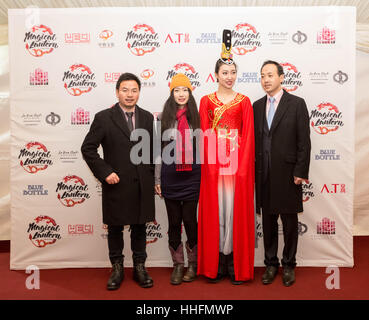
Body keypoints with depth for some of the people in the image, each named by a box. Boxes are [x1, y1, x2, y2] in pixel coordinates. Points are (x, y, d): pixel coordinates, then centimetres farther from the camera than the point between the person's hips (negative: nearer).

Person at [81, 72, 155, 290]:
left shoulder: (147, 117, 7)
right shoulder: (104, 118, -4)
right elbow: (88, 149, -4)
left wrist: (151, 177, 8)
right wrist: (104, 172, -11)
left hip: (142, 186, 3)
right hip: (116, 184, -3)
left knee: (140, 227, 14)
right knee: (115, 228, 11)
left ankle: (140, 267, 30)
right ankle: (117, 269, 28)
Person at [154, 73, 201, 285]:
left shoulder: (197, 117, 4)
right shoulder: (163, 118, 5)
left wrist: (205, 177, 3)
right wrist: (157, 179, 3)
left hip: (191, 177, -1)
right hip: (170, 178, 1)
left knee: (190, 220, 3)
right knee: (174, 222, 9)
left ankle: (193, 264, 22)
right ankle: (178, 265, 23)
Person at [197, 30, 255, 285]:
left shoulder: (244, 101, 7)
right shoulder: (206, 101, 7)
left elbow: (248, 136, 1)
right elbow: (204, 134, 1)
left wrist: (242, 167, -9)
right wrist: (211, 164, -9)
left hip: (238, 163, 0)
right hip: (213, 164, 0)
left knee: (236, 208, 2)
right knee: (215, 209, 4)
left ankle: (235, 262, 13)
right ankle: (215, 264, 14)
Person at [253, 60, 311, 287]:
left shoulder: (297, 104, -2)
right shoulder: (257, 106, 10)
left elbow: (304, 141, -5)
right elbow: (254, 140, 9)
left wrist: (300, 172, -11)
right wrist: (254, 170, 3)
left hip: (288, 173, -3)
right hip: (264, 175, 4)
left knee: (290, 223, 8)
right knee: (268, 221, 12)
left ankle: (289, 265, 24)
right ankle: (271, 264, 26)